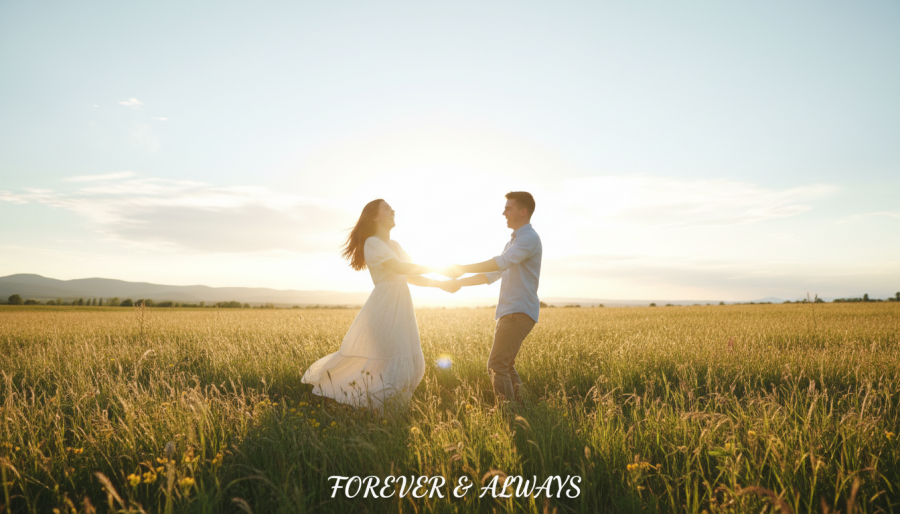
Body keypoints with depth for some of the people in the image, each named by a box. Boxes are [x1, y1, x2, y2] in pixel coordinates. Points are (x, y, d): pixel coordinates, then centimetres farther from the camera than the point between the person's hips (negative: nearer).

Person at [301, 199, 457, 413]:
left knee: (411, 363, 7)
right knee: (394, 361, -12)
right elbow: (399, 268, -19)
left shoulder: (395, 245, 19)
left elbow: (411, 277, 17)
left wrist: (441, 284, 6)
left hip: (401, 309, 8)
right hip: (384, 307, -8)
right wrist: (436, 268, -13)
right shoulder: (372, 243, -6)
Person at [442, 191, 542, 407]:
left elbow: (501, 262, -24)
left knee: (497, 365, -13)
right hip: (510, 312, 10)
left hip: (519, 312, -10)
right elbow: (492, 275, 24)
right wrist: (461, 282, 15)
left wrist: (463, 269, -19)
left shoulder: (529, 238, -9)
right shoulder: (513, 242, 23)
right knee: (505, 366, 14)